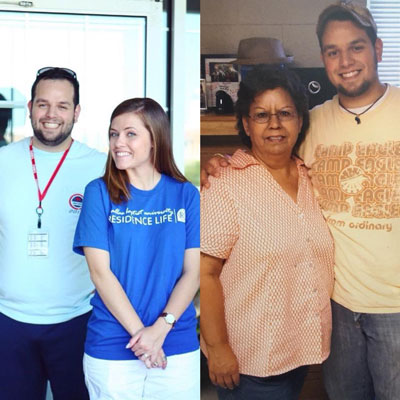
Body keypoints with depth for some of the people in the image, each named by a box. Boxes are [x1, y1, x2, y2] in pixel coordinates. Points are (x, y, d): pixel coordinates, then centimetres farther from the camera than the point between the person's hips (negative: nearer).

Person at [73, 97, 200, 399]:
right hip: (111, 350, -1)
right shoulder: (100, 192, -2)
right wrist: (139, 332, -13)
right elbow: (100, 271, -7)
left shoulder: (186, 195, 1)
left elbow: (192, 272, -2)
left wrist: (160, 328, -14)